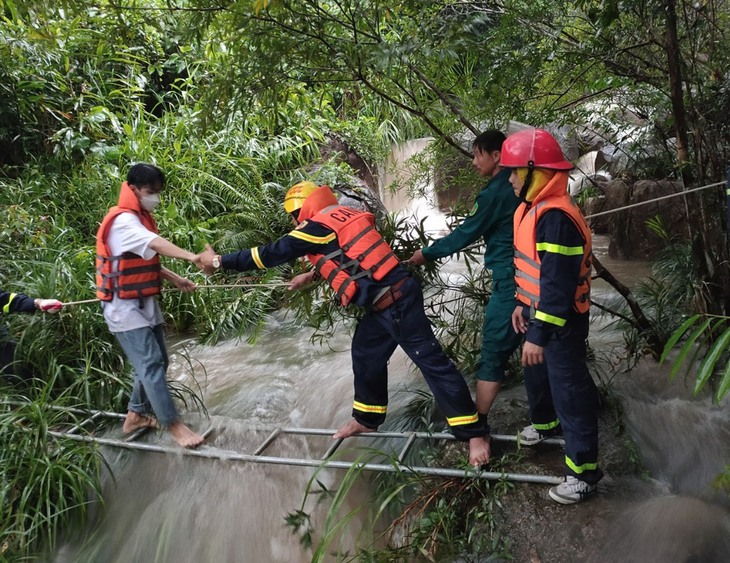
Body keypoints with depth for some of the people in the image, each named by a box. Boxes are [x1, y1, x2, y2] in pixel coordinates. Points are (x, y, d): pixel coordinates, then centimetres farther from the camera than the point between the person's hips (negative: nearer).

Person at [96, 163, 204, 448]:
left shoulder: (140, 219, 12)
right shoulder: (123, 221, -19)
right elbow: (155, 244, -39)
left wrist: (174, 278, 5)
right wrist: (192, 257, -53)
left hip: (145, 303, 10)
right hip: (124, 306, -10)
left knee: (156, 361, 12)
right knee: (151, 363, -11)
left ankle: (136, 415, 26)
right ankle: (173, 425, -7)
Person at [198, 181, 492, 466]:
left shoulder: (318, 226, -11)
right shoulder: (344, 216, 15)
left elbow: (272, 253, -5)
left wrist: (219, 261, 5)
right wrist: (311, 275, 42)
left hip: (394, 302, -10)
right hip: (386, 301, 10)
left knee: (431, 361, -5)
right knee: (366, 355, 21)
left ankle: (474, 434, 2)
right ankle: (367, 419, 38)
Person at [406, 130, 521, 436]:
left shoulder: (495, 193, -14)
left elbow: (465, 234, -9)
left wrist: (427, 254, 1)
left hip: (510, 282, -8)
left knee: (494, 352, -3)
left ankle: (478, 422, 4)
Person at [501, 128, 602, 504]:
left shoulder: (556, 218, -28)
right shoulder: (532, 208, 6)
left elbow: (558, 282, -29)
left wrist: (540, 336, -27)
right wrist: (523, 303, 19)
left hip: (562, 321, -10)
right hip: (539, 313, 11)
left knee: (569, 388, -1)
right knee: (536, 372, 27)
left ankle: (584, 470, 13)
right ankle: (544, 423, 54)